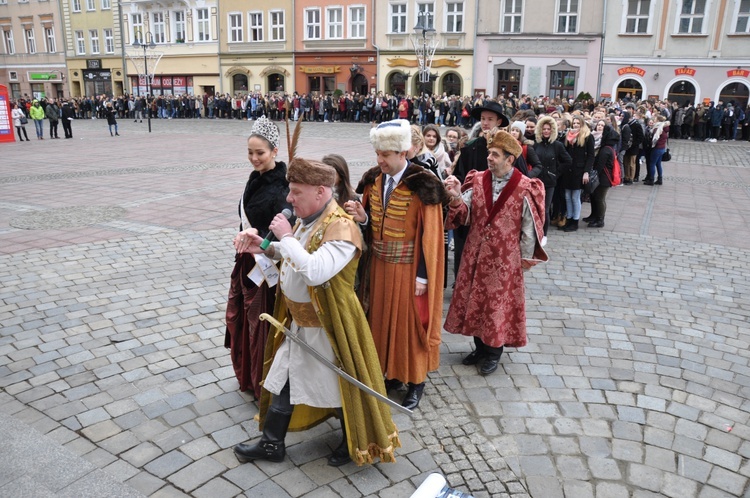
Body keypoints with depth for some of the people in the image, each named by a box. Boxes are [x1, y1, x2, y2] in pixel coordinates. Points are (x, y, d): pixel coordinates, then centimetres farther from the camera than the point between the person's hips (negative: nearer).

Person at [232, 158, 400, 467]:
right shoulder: (306, 220, 2)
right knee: (284, 381, 19)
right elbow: (292, 255, 19)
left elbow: (315, 271, -39)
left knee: (343, 388, 10)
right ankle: (271, 444, 38)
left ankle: (355, 445, 35)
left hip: (328, 327, -9)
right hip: (299, 322, 9)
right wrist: (265, 247, 1)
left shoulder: (341, 227, -26)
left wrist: (286, 237, -27)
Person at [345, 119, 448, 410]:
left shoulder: (422, 186, -17)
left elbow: (429, 235, -16)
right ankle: (393, 371, 34)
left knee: (410, 322, 7)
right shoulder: (374, 180, 1)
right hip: (380, 264, 6)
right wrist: (362, 217, -14)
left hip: (408, 269, -6)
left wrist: (422, 276, -16)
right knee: (382, 318, 15)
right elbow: (373, 223, 9)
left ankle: (416, 380, 25)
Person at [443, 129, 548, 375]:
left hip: (505, 259, -4)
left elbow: (530, 226, -6)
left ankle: (494, 352, 25)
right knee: (474, 300, 13)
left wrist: (526, 257, -2)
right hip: (476, 253, 4)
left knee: (499, 304, 6)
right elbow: (463, 215, -8)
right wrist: (456, 198, -27)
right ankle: (480, 347, 32)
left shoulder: (525, 189, -12)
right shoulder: (477, 181, -1)